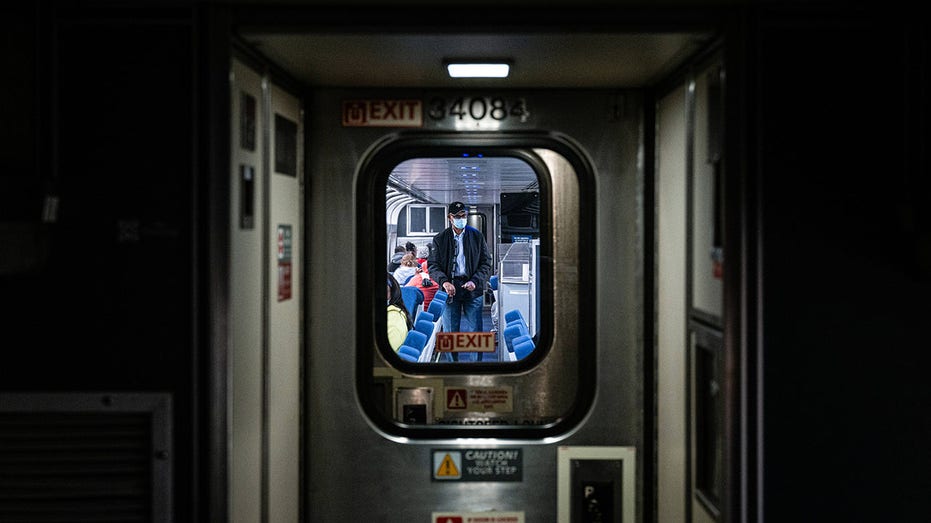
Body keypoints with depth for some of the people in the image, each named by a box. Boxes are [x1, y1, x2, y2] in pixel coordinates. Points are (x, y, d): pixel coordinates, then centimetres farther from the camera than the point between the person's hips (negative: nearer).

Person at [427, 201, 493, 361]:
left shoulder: (477, 236, 5)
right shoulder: (440, 239, 4)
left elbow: (486, 263, 5)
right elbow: (433, 265, 2)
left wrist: (475, 281, -11)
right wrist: (444, 281, -16)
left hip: (473, 289, 0)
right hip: (450, 289, 0)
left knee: (476, 331, 3)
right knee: (450, 333, 4)